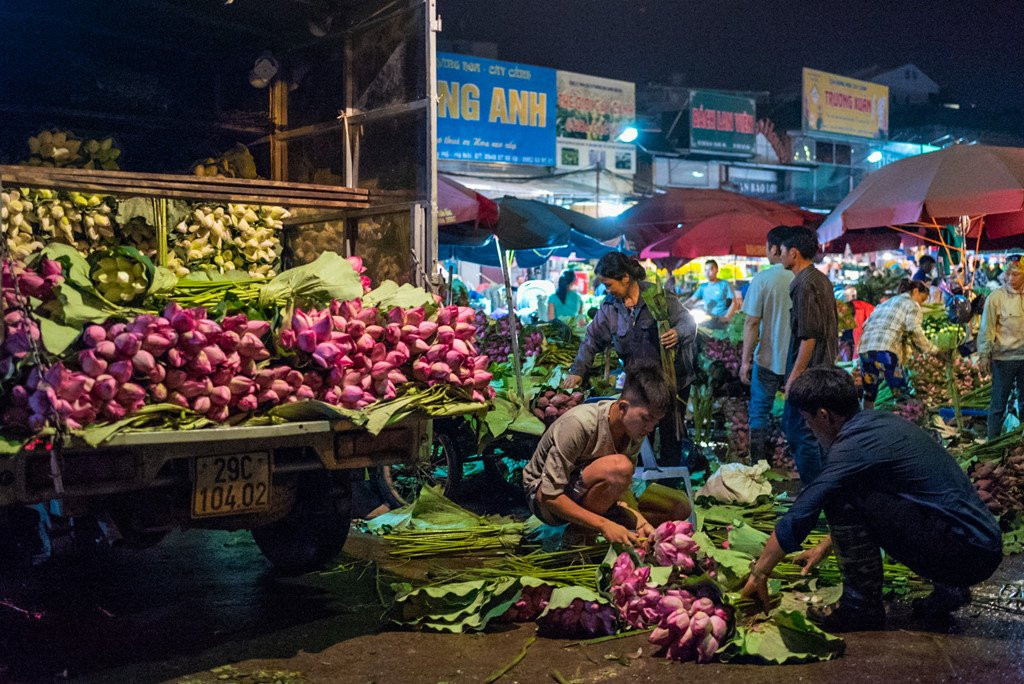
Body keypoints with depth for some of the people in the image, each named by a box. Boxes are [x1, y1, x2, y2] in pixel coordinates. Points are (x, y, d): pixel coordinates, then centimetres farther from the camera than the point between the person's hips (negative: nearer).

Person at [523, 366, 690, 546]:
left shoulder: (634, 430, -8)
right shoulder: (579, 424, -29)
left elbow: (621, 487, -3)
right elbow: (550, 496, -28)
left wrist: (638, 518, -23)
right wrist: (605, 524, -34)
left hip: (586, 497, 7)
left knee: (681, 509, -6)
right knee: (619, 466, -36)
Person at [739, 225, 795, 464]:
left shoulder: (763, 279, -12)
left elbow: (752, 323, -11)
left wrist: (745, 361, -3)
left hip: (768, 359, -3)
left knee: (759, 413, 9)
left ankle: (758, 464, 11)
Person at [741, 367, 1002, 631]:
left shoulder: (854, 445, -15)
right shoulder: (880, 421, 13)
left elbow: (798, 517, -12)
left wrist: (758, 573, 0)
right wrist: (824, 547, 36)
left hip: (966, 552, -9)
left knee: (839, 498, -14)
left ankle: (862, 607, -4)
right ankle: (949, 587, 20)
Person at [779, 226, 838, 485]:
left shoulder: (805, 285, -17)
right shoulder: (822, 280, 13)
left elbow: (809, 337, -22)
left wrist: (795, 375, -19)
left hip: (808, 371, -10)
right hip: (823, 367, 10)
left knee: (800, 433, -4)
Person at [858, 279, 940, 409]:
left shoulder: (885, 303, 31)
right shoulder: (912, 305, 9)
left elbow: (866, 324, 22)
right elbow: (914, 330, -7)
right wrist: (933, 350, -2)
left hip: (865, 349, 7)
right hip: (886, 350, -7)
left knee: (869, 394, 15)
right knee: (900, 393, -4)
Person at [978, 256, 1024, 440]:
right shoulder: (996, 298, -9)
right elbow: (986, 329, -7)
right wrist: (984, 355, -7)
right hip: (1004, 358, -4)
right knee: (999, 403, 2)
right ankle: (993, 441, 12)